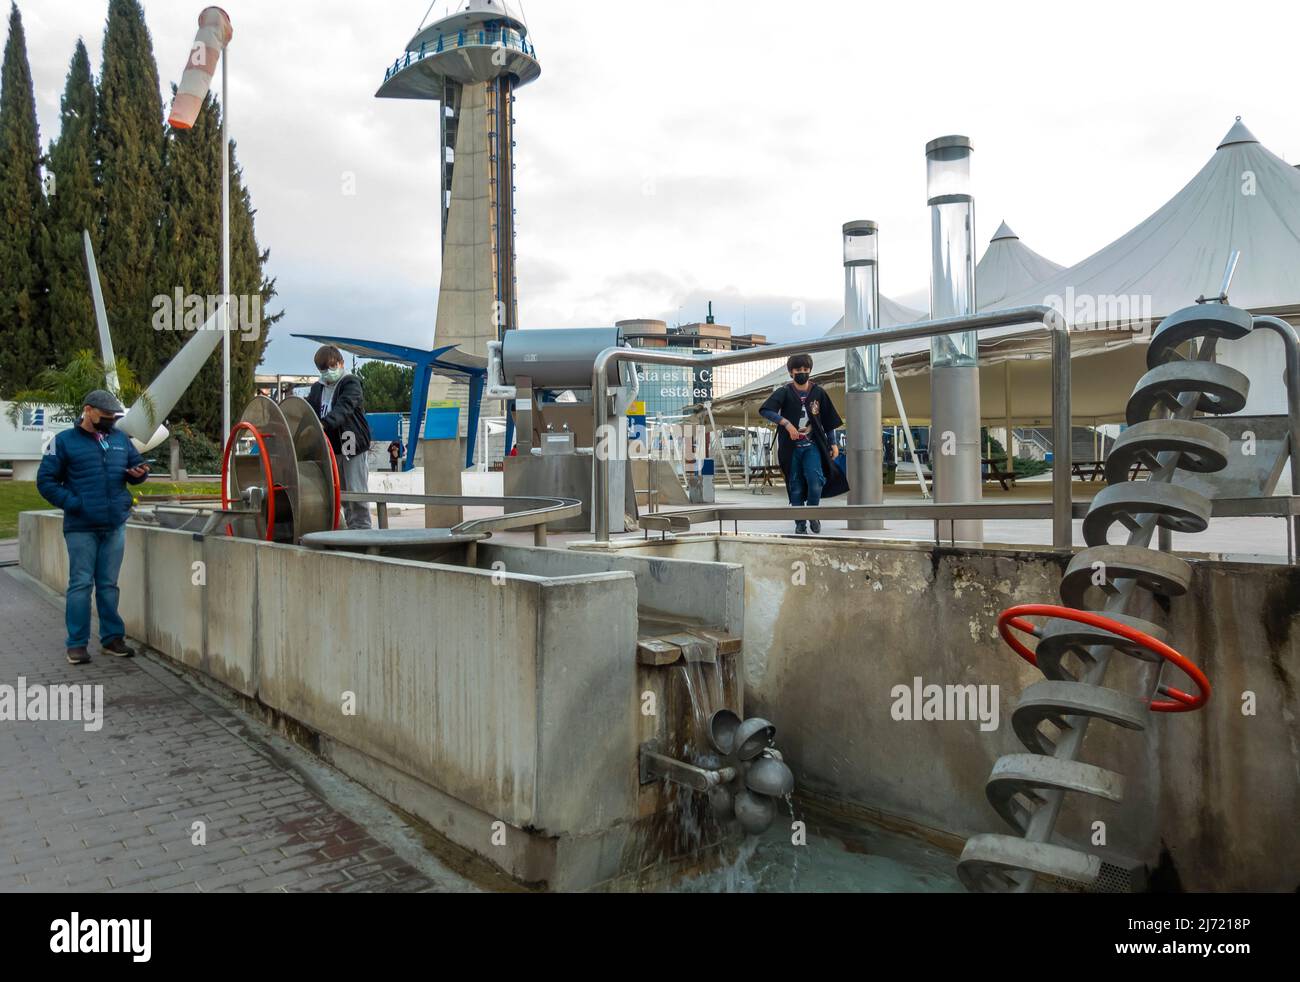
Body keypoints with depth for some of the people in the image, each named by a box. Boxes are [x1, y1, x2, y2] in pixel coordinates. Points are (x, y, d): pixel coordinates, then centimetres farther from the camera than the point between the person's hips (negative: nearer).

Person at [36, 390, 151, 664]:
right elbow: (45, 481, -1)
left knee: (109, 585, 10)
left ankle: (112, 637, 17)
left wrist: (140, 473, -5)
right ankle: (77, 643, 7)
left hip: (115, 526, 4)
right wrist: (73, 503, -12)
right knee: (81, 584, -1)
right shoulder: (65, 441, -1)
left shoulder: (120, 439, 11)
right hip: (81, 528, -4)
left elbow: (136, 465, 20)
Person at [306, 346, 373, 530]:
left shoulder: (351, 383, -6)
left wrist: (324, 423, -39)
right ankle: (350, 526, 20)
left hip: (354, 446, -6)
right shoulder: (317, 389, 16)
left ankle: (361, 528, -1)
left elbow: (344, 407, -23)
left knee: (356, 493, -7)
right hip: (331, 448, 6)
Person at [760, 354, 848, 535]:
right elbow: (765, 411, -16)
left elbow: (829, 420, 13)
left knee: (815, 481, -17)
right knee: (796, 487, 3)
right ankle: (800, 524, 15)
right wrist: (786, 423, -25)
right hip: (791, 447, -1)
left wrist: (833, 443, 8)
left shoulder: (818, 392, 6)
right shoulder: (784, 392, -1)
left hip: (812, 446, 1)